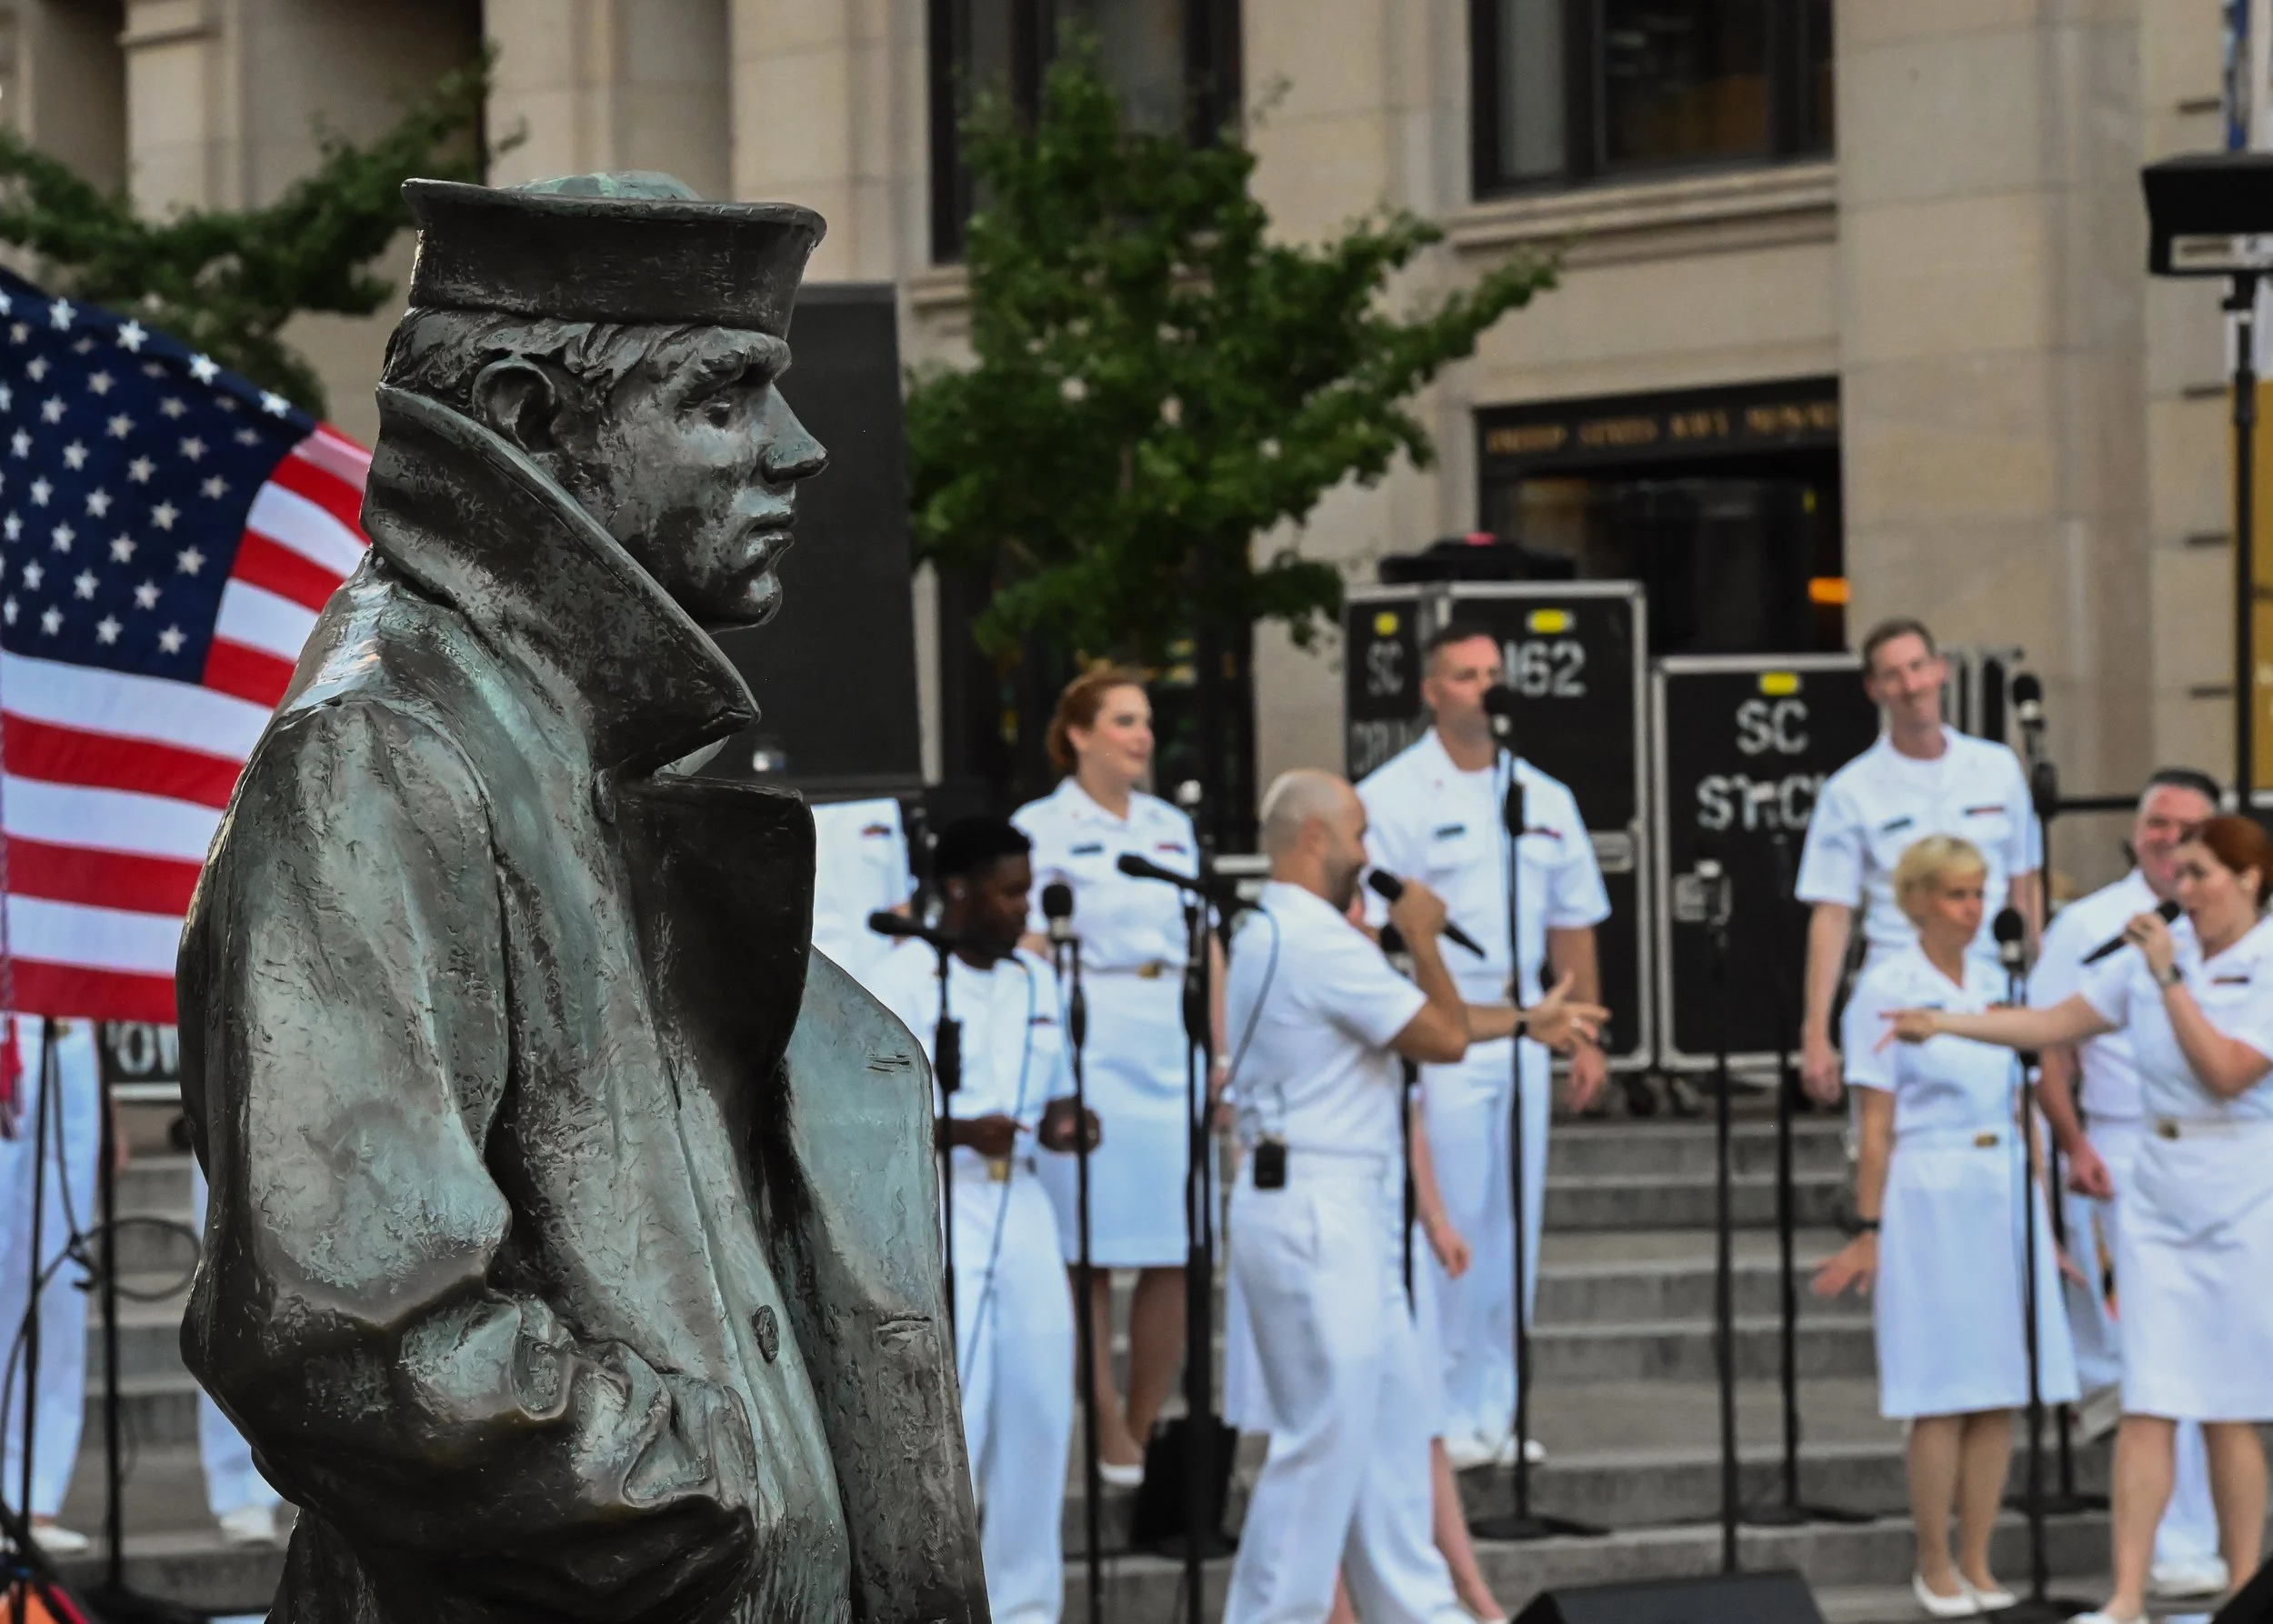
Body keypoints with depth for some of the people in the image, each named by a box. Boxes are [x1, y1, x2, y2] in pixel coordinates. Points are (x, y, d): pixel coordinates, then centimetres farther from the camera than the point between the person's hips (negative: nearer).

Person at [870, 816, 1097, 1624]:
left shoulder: (1036, 982, 14)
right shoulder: (906, 980, -8)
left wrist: (1062, 1127, 0)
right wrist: (960, 1131, -25)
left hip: (1020, 1206, 7)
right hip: (933, 1205, -7)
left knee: (1038, 1406, 7)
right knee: (949, 1411, -10)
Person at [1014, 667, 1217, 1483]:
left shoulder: (1173, 827, 17)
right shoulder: (1041, 828, 1)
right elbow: (1027, 951, -5)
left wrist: (1219, 1052, 12)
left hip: (1175, 1050, 5)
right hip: (1090, 1056, -5)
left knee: (1175, 1255, 1)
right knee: (1089, 1250, -4)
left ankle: (1143, 1431, 10)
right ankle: (1108, 1434, 2)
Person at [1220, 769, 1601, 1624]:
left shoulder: (1270, 934, 16)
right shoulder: (1318, 940, -17)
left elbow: (1417, 1017, 24)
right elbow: (1443, 1037, -12)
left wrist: (1528, 1019, 30)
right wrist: (1423, 937, 2)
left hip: (1342, 1210, 11)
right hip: (1319, 1209, -11)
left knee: (1390, 1420, 15)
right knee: (1325, 1439, -6)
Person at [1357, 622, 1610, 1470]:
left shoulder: (1544, 799, 14)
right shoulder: (1393, 797, -5)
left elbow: (1572, 924, 19)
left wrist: (1585, 1034, 15)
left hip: (1522, 1031, 6)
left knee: (1515, 1225, 8)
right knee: (1448, 1224, -8)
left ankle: (1495, 1408, 15)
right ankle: (1444, 1412, -2)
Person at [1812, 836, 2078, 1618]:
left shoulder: (1998, 986, 12)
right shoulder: (1886, 989, -4)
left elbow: (2022, 1110, 15)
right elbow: (1876, 1125, -6)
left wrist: (2045, 1221, 13)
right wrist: (1869, 1232, -9)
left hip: (2005, 1197, 5)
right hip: (1928, 1199, -5)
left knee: (2000, 1396, 4)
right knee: (1943, 1397, -4)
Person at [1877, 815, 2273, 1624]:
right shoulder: (2156, 950, 8)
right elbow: (2055, 1024, 10)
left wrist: (2168, 978, -18)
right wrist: (1944, 1023, 3)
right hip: (2159, 1192, 5)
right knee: (2146, 1405, -2)